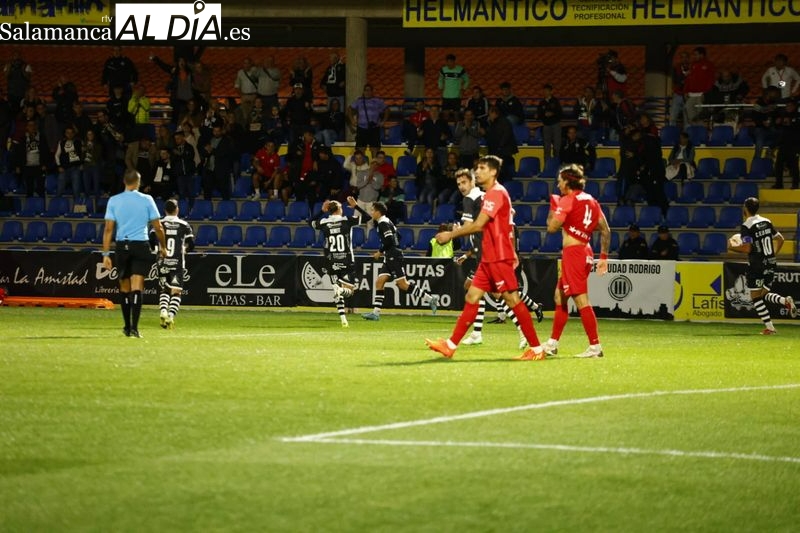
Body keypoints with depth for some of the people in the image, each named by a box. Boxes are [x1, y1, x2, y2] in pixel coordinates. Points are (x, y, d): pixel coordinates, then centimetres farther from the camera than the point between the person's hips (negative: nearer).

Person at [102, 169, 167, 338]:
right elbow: (158, 227, 1)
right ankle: (134, 328, -18)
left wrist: (106, 254, -2)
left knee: (124, 288, 14)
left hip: (122, 246, 2)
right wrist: (163, 247, 16)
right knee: (137, 288, -7)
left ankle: (127, 327, 22)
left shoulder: (113, 201, 2)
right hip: (141, 245, -2)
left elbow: (108, 229, -2)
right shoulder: (147, 200, 0)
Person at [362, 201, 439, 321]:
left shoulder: (383, 223, -12)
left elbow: (389, 240, -21)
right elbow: (397, 237, 22)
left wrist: (380, 252, -9)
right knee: (379, 282, 5)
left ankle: (430, 298, -7)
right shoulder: (386, 222, 17)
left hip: (394, 257, -10)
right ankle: (376, 312, 2)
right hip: (390, 258, 10)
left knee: (402, 284, -11)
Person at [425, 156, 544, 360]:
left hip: (499, 257, -10)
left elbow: (478, 225, -17)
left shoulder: (496, 193, -13)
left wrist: (451, 234, -10)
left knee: (512, 299, -7)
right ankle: (451, 345, 7)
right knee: (471, 297, 7)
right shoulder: (491, 194, 18)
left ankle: (536, 348, -4)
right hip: (488, 258, 10)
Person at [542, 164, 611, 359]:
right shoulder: (590, 200, 13)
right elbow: (605, 230, 13)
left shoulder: (567, 201, -10)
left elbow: (552, 227, -10)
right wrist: (603, 257, 16)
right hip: (585, 252, 9)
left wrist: (553, 207, 6)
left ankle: (595, 346, -15)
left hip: (573, 253, -9)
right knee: (560, 297, 18)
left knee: (581, 300, -11)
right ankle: (552, 344, 24)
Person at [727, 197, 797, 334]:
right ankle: (786, 301, -7)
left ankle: (769, 327, -3)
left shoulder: (746, 226, -14)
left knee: (755, 297, 4)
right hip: (771, 264, 7)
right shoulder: (767, 222, 7)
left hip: (757, 265, -7)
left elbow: (747, 248, -21)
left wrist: (732, 246, -4)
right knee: (764, 294, 20)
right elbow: (780, 239, 13)